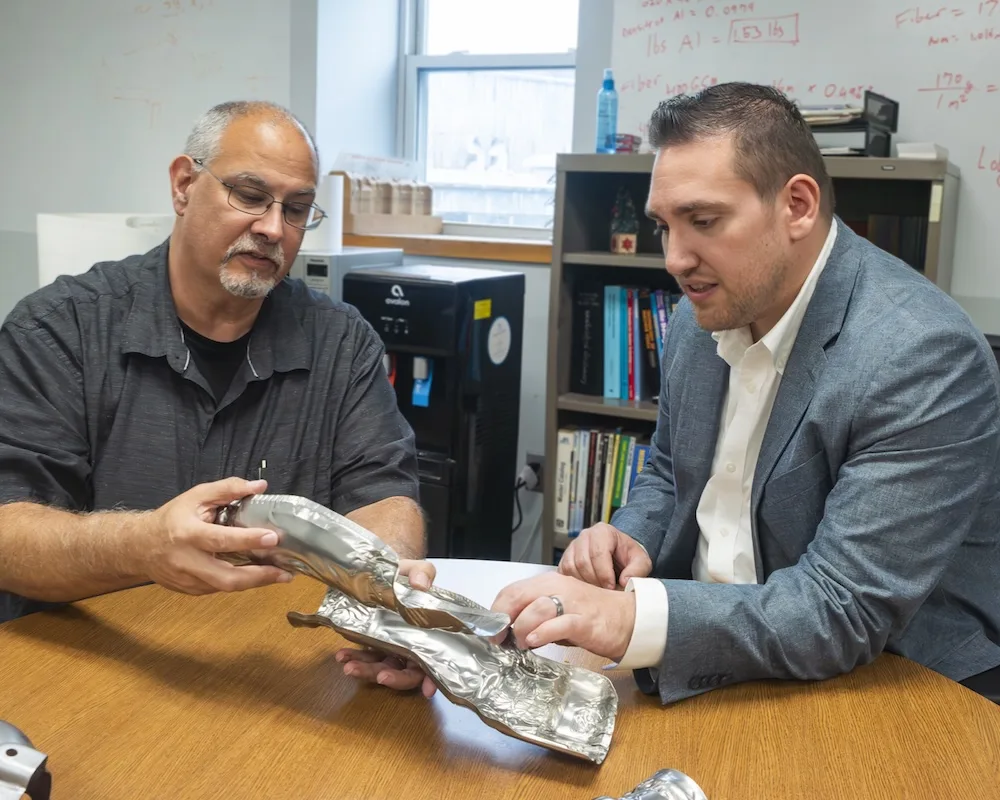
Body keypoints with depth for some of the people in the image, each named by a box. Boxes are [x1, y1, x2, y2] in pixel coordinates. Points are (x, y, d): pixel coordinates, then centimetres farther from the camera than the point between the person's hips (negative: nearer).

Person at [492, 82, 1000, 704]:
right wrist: (630, 538, -7)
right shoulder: (704, 315, 0)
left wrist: (630, 618, -38)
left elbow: (845, 611, -27)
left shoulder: (922, 356, -23)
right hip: (716, 660, 6)